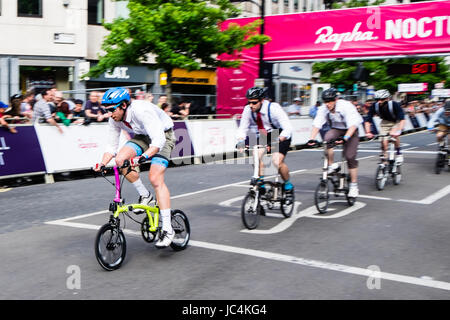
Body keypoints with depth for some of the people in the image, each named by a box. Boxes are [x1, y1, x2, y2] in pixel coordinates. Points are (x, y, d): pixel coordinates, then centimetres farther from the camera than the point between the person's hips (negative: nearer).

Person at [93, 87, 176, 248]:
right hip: (142, 136, 7)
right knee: (120, 159, -20)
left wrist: (143, 157, -55)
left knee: (155, 179, -21)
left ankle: (168, 229, -18)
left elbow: (158, 140, -41)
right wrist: (102, 164, -20)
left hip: (163, 136, -7)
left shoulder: (142, 111, -34)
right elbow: (112, 147, -3)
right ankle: (145, 195, 2)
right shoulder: (114, 120, -11)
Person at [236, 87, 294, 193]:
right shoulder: (248, 110, -17)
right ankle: (260, 182, -3)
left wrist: (277, 141, -50)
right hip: (264, 136, 5)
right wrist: (240, 141, -30)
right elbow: (242, 128, -10)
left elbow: (288, 129, -35)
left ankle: (288, 184, 4)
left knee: (277, 161, -21)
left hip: (281, 136, -4)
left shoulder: (273, 108, -30)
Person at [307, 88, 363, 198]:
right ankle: (331, 166, -14)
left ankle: (353, 186, 1)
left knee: (350, 157, -13)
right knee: (327, 139, -31)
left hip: (350, 131, -3)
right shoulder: (323, 109, -16)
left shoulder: (346, 106, -29)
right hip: (336, 130, 3)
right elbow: (317, 124, -21)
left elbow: (353, 124, -37)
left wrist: (345, 137, -53)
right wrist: (312, 139, -37)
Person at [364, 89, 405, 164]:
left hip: (397, 122, -3)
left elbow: (402, 119, -40)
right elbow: (367, 120, -23)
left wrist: (398, 130, -55)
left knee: (395, 135, -28)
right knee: (384, 140, -14)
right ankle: (385, 157, 5)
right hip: (385, 122, 3)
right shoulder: (374, 106, -24)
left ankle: (399, 153, -5)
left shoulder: (394, 105, -32)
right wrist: (368, 132, -38)